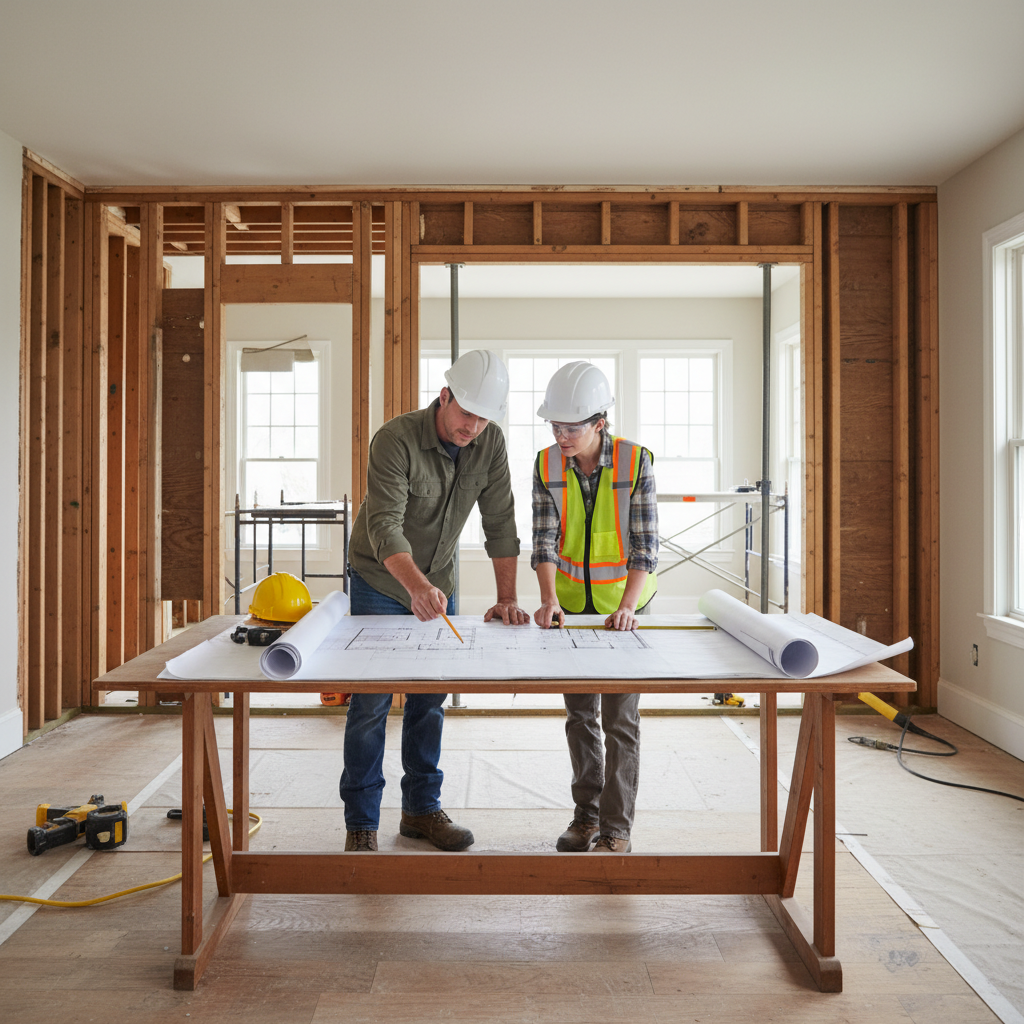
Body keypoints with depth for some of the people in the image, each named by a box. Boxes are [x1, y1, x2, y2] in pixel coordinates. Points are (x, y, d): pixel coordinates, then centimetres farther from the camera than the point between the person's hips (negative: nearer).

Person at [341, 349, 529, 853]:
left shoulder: (490, 443, -11)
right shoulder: (395, 439, -26)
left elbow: (499, 522, -8)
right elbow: (384, 527, -35)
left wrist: (507, 597, -14)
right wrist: (417, 586, -52)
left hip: (438, 583, 5)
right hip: (380, 584, -4)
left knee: (429, 699, 11)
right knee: (371, 702, -1)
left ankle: (422, 809, 24)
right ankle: (361, 822, 11)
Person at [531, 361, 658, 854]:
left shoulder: (635, 462, -17)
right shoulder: (547, 465, -8)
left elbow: (645, 547, -18)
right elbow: (545, 540, -12)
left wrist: (628, 606, -31)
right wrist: (549, 600, -27)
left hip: (624, 602, -3)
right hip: (572, 601, 4)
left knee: (620, 717, -2)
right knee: (579, 713, 12)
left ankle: (616, 829, 10)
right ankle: (587, 813, 28)